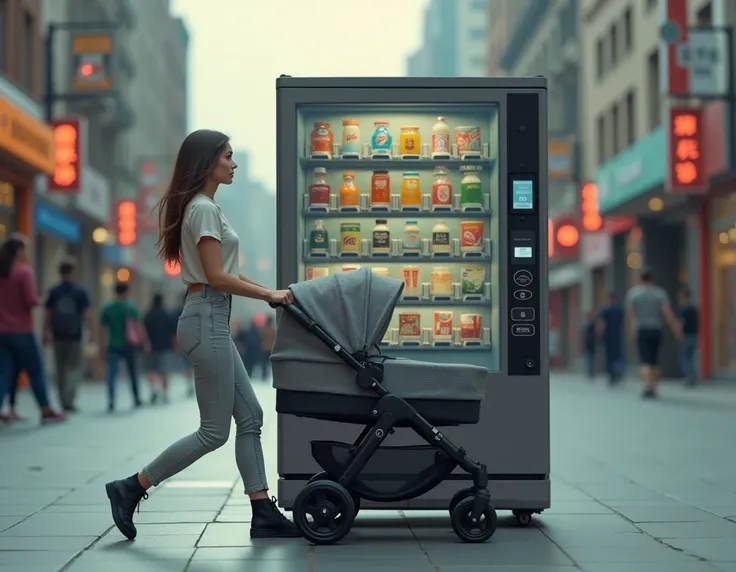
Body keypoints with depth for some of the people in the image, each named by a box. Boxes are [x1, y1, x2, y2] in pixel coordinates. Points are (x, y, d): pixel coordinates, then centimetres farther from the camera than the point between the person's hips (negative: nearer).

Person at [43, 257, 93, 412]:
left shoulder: (53, 292, 2)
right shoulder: (80, 291, -3)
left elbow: (48, 315, 2)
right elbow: (87, 315, -6)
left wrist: (46, 333, 9)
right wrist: (91, 332, -1)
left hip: (58, 336, 2)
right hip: (75, 335, -2)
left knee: (61, 369, 11)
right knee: (75, 367, 4)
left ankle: (65, 402, 13)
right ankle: (69, 398, -15)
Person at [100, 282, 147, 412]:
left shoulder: (107, 308, 1)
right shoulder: (131, 307, -5)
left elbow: (102, 327, 1)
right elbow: (138, 326, -11)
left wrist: (102, 345, 7)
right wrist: (143, 342, -7)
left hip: (113, 346, 0)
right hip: (128, 345, 0)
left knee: (111, 374, -7)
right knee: (133, 373, 17)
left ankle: (111, 401, -26)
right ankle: (137, 399, 28)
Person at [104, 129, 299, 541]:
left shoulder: (204, 206, 17)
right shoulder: (204, 209, -13)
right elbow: (216, 277, -18)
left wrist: (269, 292, 11)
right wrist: (269, 295, -12)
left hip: (213, 320, 10)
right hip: (207, 320, -10)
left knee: (250, 417, 8)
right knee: (215, 431, -5)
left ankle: (264, 514, 9)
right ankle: (131, 489, 2)